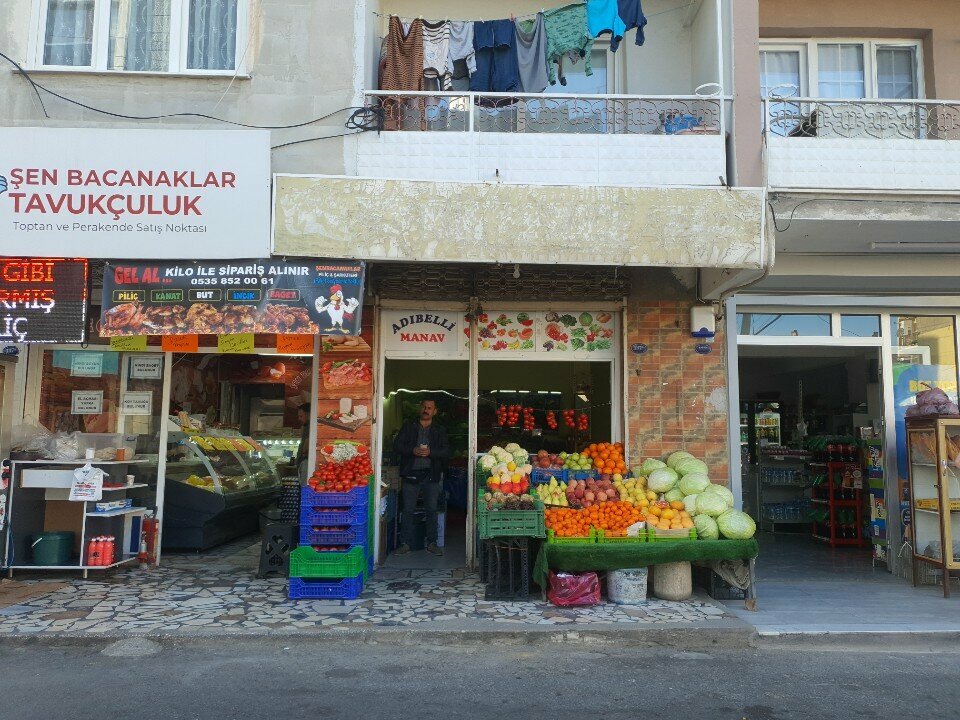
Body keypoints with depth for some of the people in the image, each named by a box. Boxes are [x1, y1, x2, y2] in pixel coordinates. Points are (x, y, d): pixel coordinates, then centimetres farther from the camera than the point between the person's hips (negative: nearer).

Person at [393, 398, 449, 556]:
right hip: (411, 474, 0)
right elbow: (397, 446, 3)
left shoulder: (440, 430, 9)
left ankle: (431, 543, 14)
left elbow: (446, 451, 1)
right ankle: (405, 543, 10)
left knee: (432, 510, 4)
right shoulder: (408, 427, 9)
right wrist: (413, 450, -14)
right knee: (408, 510, 2)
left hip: (431, 475, 0)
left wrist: (430, 452, -16)